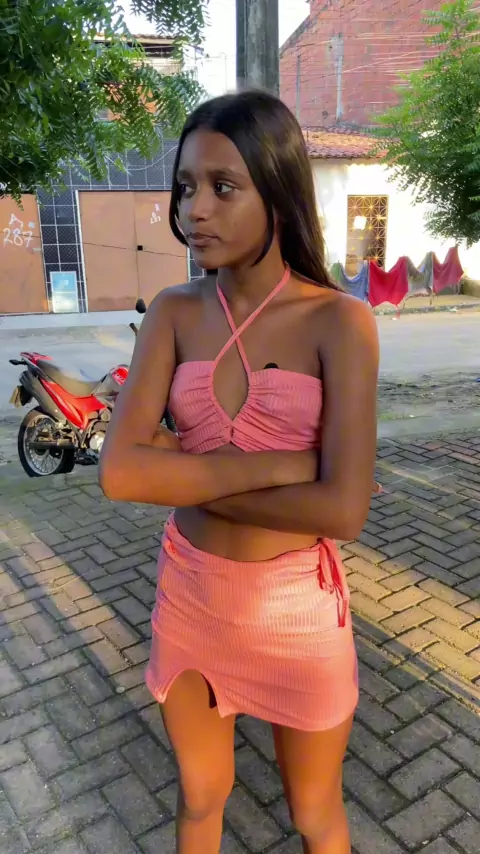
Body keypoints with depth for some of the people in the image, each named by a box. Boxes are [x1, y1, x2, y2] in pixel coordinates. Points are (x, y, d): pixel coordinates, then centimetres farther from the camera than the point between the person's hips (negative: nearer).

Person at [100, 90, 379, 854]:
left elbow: (343, 508, -23)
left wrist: (185, 475, -17)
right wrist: (277, 463, -23)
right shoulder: (173, 313, -5)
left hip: (295, 605, -2)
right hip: (190, 595, 3)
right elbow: (120, 471, -17)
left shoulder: (340, 321, -14)